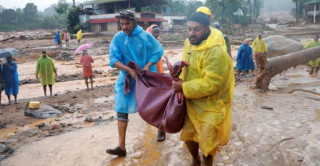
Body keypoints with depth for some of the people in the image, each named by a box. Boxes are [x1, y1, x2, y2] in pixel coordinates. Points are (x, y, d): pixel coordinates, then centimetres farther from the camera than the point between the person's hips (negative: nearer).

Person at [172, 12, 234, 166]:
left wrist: (184, 88, -27)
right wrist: (180, 80, -2)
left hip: (211, 104, -7)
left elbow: (210, 84, -30)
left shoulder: (216, 52, -28)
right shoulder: (189, 42, -1)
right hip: (192, 102, 8)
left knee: (207, 140, 5)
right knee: (188, 135, 17)